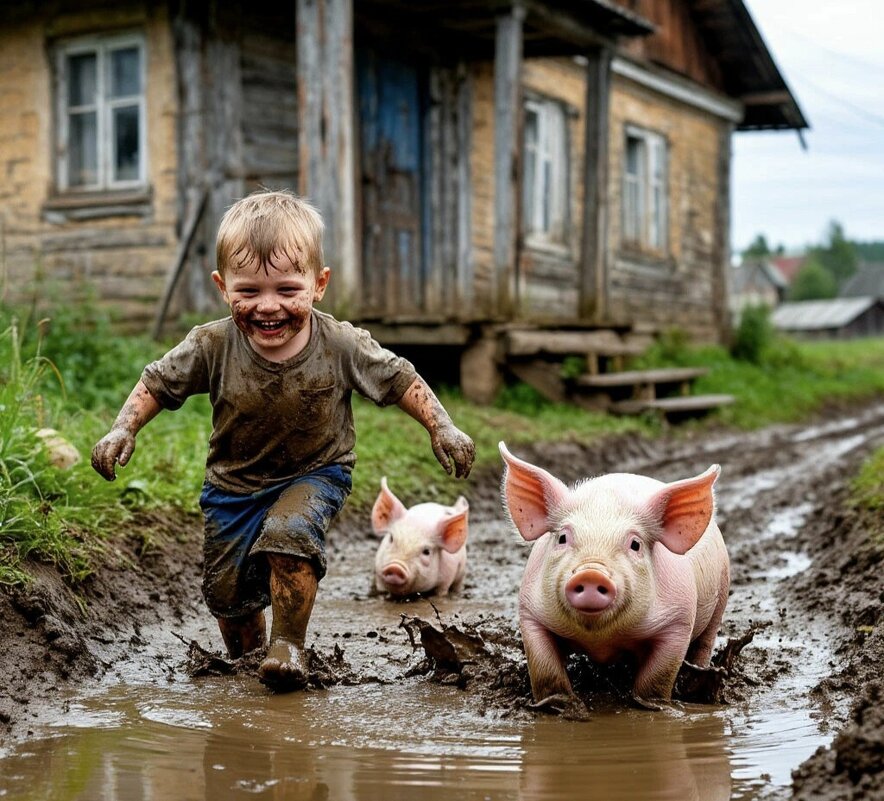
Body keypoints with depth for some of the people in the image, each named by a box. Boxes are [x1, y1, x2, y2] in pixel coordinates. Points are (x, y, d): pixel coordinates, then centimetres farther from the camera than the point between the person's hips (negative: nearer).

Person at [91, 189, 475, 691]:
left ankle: (290, 645, -11)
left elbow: (399, 380, -8)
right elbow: (159, 383, -5)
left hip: (315, 475, -2)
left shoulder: (342, 345, -21)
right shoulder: (212, 347, -20)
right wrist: (124, 428, -16)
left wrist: (441, 427, -12)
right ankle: (245, 657, 40)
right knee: (227, 590, 6)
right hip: (234, 481, 2)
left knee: (289, 534, -32)